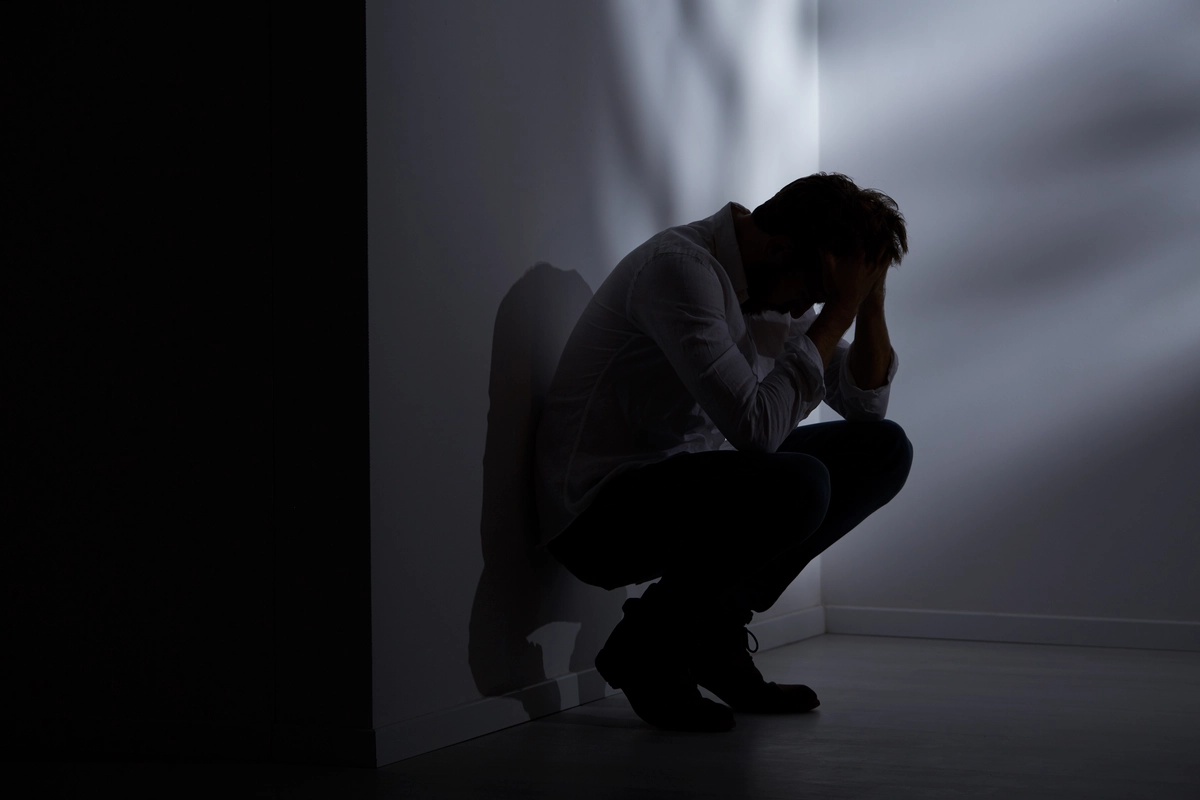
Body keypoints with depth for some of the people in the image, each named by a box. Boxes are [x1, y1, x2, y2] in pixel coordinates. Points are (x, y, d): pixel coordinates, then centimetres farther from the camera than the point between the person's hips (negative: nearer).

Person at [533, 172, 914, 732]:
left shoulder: (776, 286, 7)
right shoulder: (680, 267, -22)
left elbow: (865, 402, 13)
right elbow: (757, 426, -30)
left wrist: (870, 301, -3)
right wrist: (839, 312, -22)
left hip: (693, 481, 10)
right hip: (598, 513, -9)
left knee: (883, 449, 3)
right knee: (796, 485, -32)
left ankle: (717, 628, 5)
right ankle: (646, 642, -9)